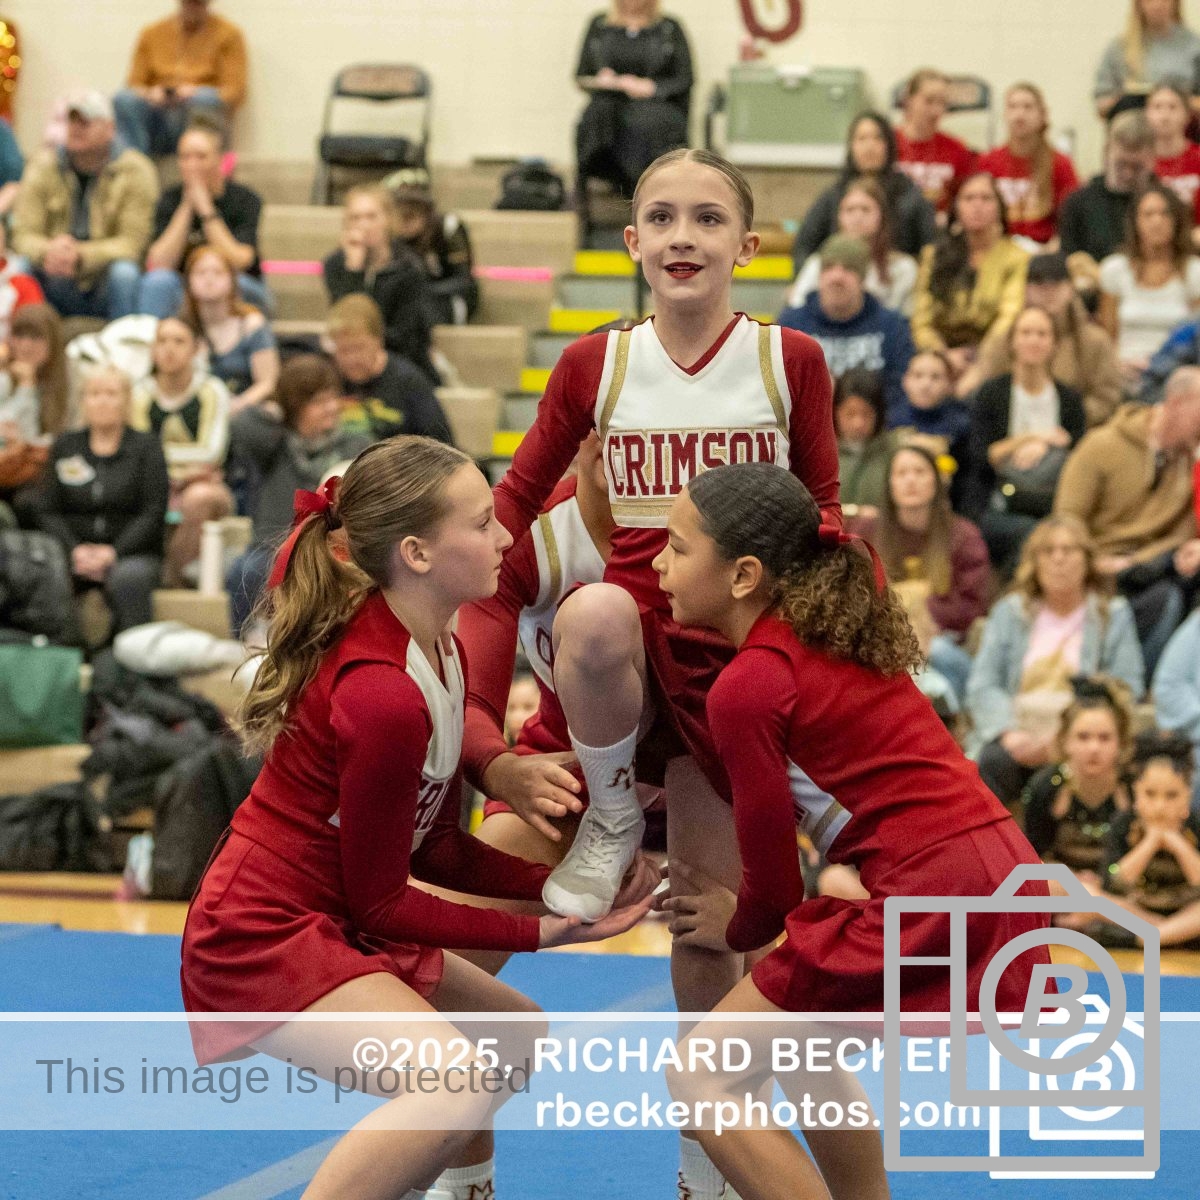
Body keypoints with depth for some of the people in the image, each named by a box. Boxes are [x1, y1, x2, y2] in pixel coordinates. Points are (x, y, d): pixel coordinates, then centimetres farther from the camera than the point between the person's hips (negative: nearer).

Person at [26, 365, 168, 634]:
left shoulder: (146, 447, 9)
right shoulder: (65, 446, 17)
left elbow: (153, 514, 0)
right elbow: (45, 509, 9)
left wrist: (113, 553, -15)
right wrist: (74, 550, -10)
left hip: (129, 551, -2)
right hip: (71, 549, 2)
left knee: (129, 580, -38)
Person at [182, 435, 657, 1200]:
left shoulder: (442, 655, 3)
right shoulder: (384, 696, -27)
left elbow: (435, 850, 8)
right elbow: (380, 902, -18)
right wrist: (542, 933, -14)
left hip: (333, 923, 11)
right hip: (264, 936, -11)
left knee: (517, 1037, 23)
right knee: (456, 1088, -29)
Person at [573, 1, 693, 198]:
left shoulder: (669, 28, 11)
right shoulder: (599, 25, 18)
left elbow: (684, 80, 4)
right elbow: (581, 76, 18)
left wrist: (650, 87, -12)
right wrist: (598, 81, -5)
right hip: (609, 103, 2)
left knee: (642, 124, -37)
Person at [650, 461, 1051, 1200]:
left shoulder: (749, 683, -9)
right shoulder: (829, 635, 16)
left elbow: (772, 867, -1)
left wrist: (739, 933, 18)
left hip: (928, 894, -9)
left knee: (703, 1078, -2)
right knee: (795, 1039, 29)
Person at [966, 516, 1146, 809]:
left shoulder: (1113, 616, 15)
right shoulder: (1008, 613, 19)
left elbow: (1128, 689, 3)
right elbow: (982, 686, 9)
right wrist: (1011, 734, -12)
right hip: (1017, 738, 1)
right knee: (992, 762, -33)